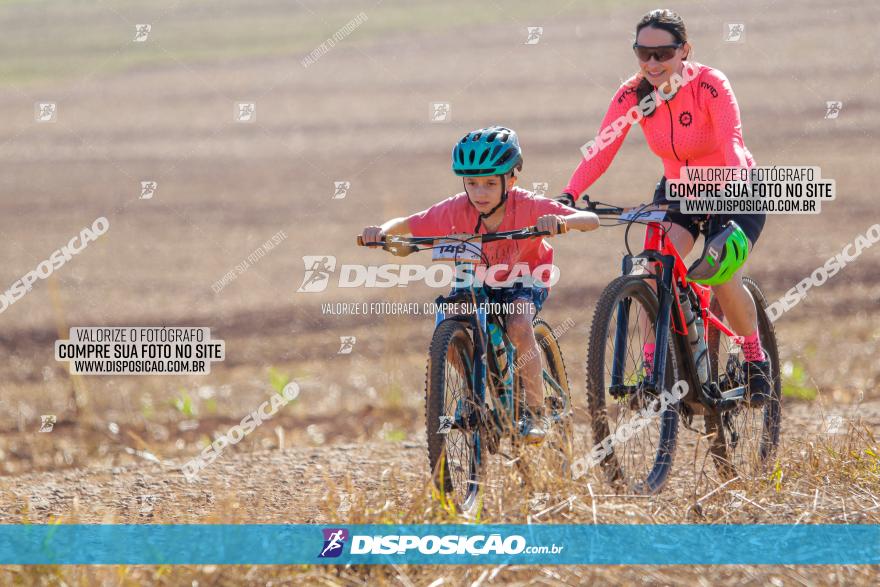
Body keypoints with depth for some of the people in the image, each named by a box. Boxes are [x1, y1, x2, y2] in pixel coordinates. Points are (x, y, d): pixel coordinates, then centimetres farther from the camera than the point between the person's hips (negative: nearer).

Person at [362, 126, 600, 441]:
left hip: (524, 278, -3)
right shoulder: (456, 210, -23)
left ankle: (535, 412, -16)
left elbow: (591, 220, -34)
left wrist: (562, 222, -56)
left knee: (519, 327, -32)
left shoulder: (528, 206, -29)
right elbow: (406, 224, -13)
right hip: (479, 281, 3)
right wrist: (382, 231, -36)